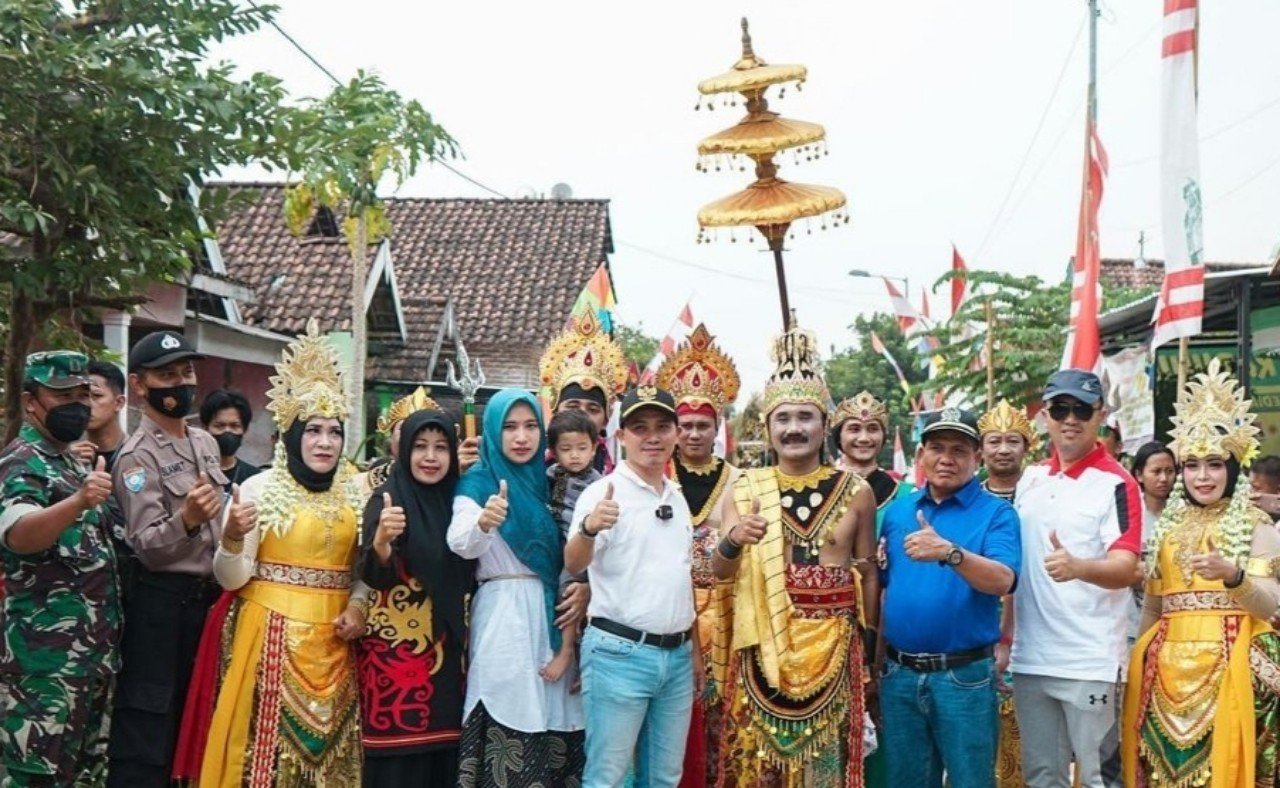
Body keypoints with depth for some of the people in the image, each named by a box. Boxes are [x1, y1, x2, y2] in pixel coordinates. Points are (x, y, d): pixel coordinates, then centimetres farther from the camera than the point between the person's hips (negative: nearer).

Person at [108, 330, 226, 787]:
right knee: (146, 732, -3)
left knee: (190, 719, 15)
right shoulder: (137, 456, -12)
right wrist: (187, 520, -37)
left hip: (207, 596, 7)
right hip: (161, 602, -7)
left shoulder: (205, 442, 11)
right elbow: (146, 548, -20)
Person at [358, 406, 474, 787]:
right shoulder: (388, 498, -8)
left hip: (443, 647, 6)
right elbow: (375, 576, -21)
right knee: (397, 751, -5)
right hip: (393, 645, -6)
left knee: (439, 746, 8)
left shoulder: (454, 501, 9)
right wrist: (381, 539, -38)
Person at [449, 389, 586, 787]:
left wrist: (585, 590, -3)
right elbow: (461, 543, -24)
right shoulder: (478, 482, -5)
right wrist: (483, 521, -46)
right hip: (503, 615, -5)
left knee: (552, 717, 5)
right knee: (510, 715, -7)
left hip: (551, 612, 5)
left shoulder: (546, 480, 11)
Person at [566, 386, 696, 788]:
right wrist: (589, 528, -41)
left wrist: (693, 646, 16)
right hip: (620, 652, -7)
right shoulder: (604, 492, -9)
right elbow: (573, 565, -21)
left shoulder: (678, 498, 12)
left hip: (677, 655, 7)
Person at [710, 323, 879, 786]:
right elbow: (720, 572, -6)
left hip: (834, 644, 0)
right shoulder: (745, 488, 0)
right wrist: (733, 541, -27)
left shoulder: (856, 492, 1)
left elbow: (868, 573, 9)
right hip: (762, 644, 0)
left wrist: (869, 643, 9)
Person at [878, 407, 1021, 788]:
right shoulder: (896, 510, 9)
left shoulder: (996, 513, -5)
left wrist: (949, 552, -36)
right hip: (899, 673, 4)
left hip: (963, 675, -4)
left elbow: (1003, 581, -21)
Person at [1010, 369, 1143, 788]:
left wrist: (1078, 567, -38)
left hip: (1090, 660, -6)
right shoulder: (1030, 478, 10)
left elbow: (1125, 568, -19)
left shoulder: (1116, 484, -9)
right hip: (1030, 657, 6)